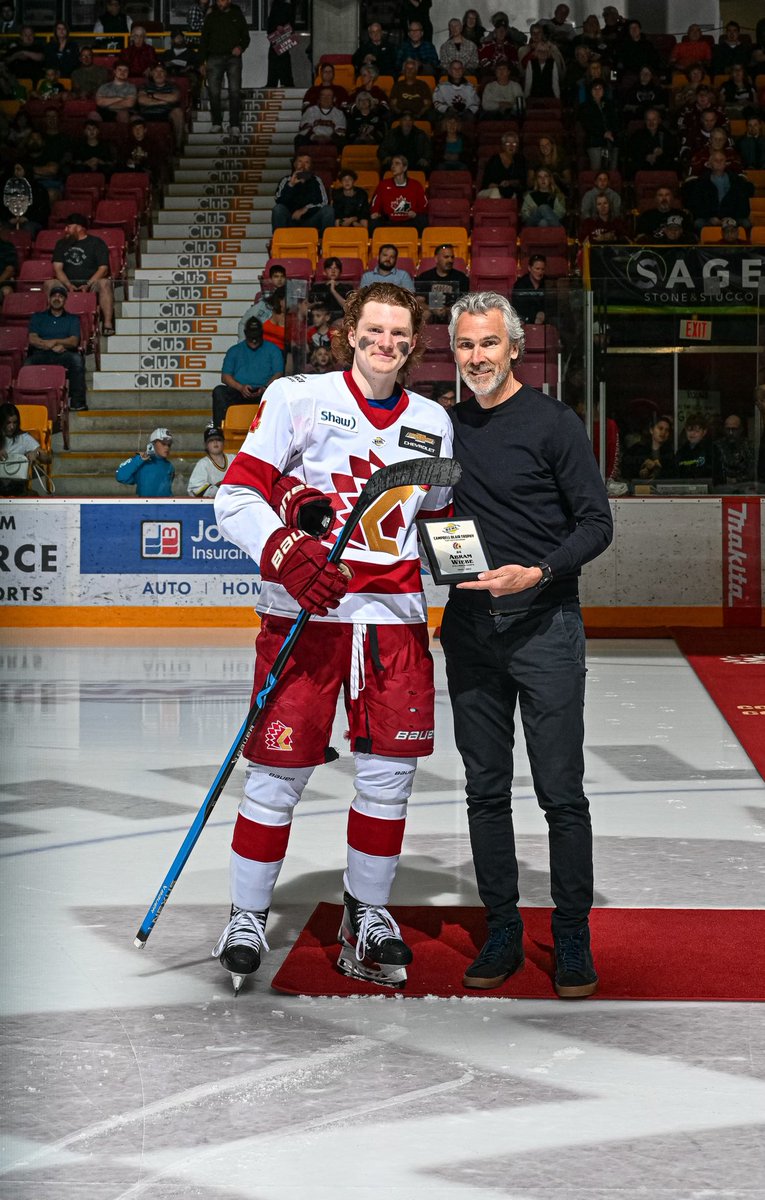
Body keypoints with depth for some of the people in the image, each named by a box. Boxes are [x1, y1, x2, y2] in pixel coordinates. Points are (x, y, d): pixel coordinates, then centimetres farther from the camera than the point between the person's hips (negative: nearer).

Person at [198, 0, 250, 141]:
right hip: (215, 58, 1)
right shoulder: (211, 17, 10)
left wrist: (241, 47, -9)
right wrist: (202, 62, 6)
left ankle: (234, 126, -12)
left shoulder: (237, 15, 10)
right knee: (214, 92, -3)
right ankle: (217, 123, 8)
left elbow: (246, 37, 14)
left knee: (235, 91, -11)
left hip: (233, 57, -1)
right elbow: (203, 40, 12)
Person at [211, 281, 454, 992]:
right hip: (304, 608, -4)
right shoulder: (298, 400, -2)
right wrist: (288, 554, -22)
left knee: (389, 768, 4)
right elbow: (236, 498, -7)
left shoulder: (432, 423, 13)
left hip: (395, 613, 4)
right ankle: (247, 917, 13)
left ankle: (366, 913, 21)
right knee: (279, 767, -3)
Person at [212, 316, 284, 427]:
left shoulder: (272, 349, 18)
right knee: (219, 391, -29)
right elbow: (225, 376, 12)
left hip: (263, 392, -2)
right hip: (238, 392, 2)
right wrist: (240, 387, -9)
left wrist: (265, 388, -14)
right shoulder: (234, 351, 22)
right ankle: (219, 428, -39)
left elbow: (278, 374, 6)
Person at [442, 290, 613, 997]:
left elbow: (597, 523, -6)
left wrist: (537, 573, -19)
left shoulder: (553, 423, -4)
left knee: (561, 792, -3)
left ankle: (573, 938, 7)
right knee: (486, 790, 8)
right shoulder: (446, 427, 11)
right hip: (471, 628, 5)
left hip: (545, 626, -4)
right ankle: (502, 933, 17)